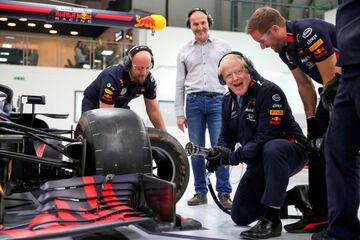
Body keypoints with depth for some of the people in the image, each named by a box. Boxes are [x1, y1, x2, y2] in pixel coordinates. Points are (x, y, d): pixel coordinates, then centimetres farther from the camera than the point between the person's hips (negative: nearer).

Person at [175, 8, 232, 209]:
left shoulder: (223, 47, 10)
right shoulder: (184, 51, 14)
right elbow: (180, 84, 12)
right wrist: (179, 113, 6)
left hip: (218, 101, -1)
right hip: (194, 102, 2)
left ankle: (224, 193, 1)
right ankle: (200, 192, 12)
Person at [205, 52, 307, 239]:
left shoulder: (269, 91, -21)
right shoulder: (228, 101, 3)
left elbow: (266, 138, -28)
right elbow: (226, 136, 8)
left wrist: (232, 157, -29)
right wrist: (218, 154, -15)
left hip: (290, 149, -7)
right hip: (260, 161, 7)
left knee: (272, 149, -44)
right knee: (240, 216, 8)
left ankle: (272, 221, -33)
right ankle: (289, 196, 28)